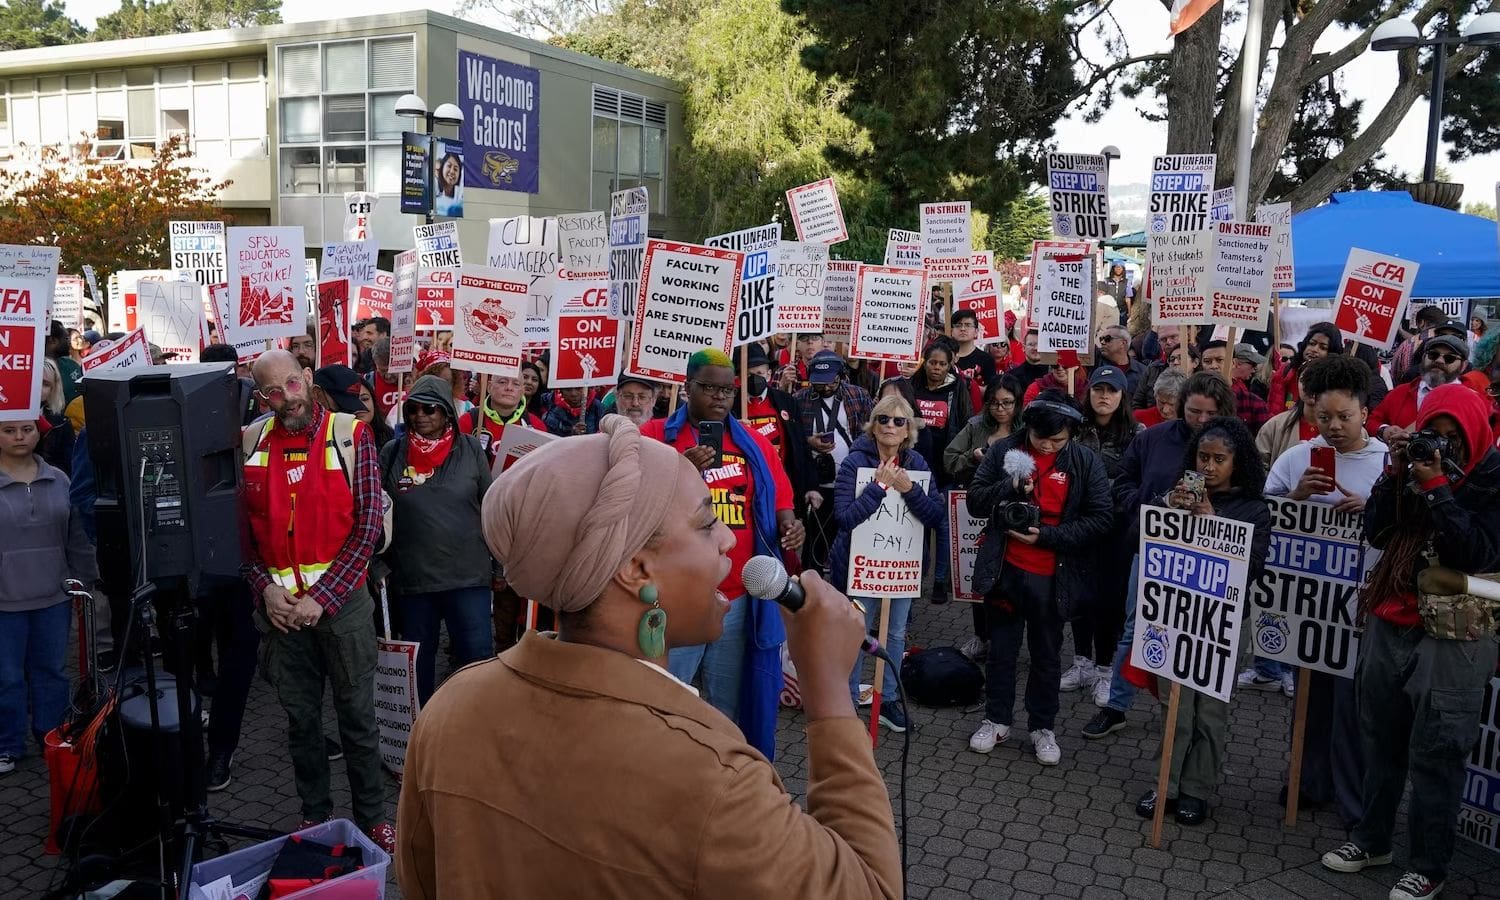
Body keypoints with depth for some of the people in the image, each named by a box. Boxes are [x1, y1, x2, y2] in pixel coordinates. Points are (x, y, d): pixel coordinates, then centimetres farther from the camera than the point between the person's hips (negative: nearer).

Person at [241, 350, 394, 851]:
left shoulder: (350, 436, -7)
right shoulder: (251, 444, 3)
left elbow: (367, 527, -9)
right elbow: (242, 529, 7)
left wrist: (321, 598, -13)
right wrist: (265, 588, -8)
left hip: (342, 602, -3)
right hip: (281, 606, 3)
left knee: (357, 716, 6)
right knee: (300, 718, 13)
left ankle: (372, 818, 20)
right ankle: (314, 814, 29)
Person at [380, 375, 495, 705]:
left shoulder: (471, 449, -1)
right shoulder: (392, 453, 1)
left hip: (468, 576, -1)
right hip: (411, 578, 2)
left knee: (478, 659, -1)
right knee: (417, 662, 14)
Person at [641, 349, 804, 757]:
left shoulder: (753, 443, 10)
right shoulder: (656, 435, -1)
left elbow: (779, 501, 12)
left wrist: (789, 526, -10)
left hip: (738, 599, 3)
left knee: (728, 706, 15)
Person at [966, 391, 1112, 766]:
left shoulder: (1086, 462, -7)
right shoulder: (1005, 450, -4)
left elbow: (1100, 518, -9)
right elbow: (975, 499, -3)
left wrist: (1046, 535, -18)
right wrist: (1010, 488, -21)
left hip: (1053, 577, -1)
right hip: (1006, 570, 1)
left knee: (1046, 654, 14)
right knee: (1001, 650, 14)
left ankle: (1043, 727, 30)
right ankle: (996, 719, 31)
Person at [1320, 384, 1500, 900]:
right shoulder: (1417, 464, 7)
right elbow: (1376, 533, 0)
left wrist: (1436, 488, -20)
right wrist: (1396, 475, -10)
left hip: (1451, 637, -5)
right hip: (1390, 623, 5)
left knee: (1434, 754, 1)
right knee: (1381, 739, 14)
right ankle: (1372, 839, 28)